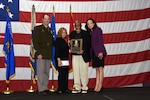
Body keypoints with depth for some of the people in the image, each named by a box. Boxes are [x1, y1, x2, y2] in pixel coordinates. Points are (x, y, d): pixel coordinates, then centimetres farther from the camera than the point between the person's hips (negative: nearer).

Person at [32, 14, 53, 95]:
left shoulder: (50, 30, 19)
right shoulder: (37, 28, 2)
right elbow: (35, 41, -7)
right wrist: (38, 53, -14)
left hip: (48, 55, 6)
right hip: (41, 54, -5)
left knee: (47, 72, 6)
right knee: (41, 72, -6)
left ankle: (45, 87, 12)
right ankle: (41, 89, -3)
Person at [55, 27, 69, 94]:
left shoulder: (64, 41, 18)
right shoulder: (58, 40, -6)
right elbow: (56, 51, -12)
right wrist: (58, 60, -17)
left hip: (66, 60, 8)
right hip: (61, 60, -8)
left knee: (65, 75, 8)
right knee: (61, 75, -8)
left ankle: (65, 89, 14)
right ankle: (60, 89, -4)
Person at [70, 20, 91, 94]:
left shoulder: (86, 33, 3)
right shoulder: (72, 34, 12)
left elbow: (88, 44, -1)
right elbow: (70, 44, 14)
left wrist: (83, 50, -14)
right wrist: (73, 48, -8)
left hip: (84, 55, -3)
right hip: (75, 55, 3)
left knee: (84, 71, 0)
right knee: (76, 72, 3)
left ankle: (84, 87, 10)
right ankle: (77, 88, 10)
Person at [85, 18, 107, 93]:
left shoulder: (98, 30, -4)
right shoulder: (90, 32, 16)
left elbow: (101, 41, -12)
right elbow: (90, 44, 15)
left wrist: (101, 51, -20)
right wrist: (90, 54, 8)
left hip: (99, 52, -8)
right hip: (93, 52, 8)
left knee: (100, 68, -6)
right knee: (97, 69, 8)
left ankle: (100, 85, -5)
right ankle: (97, 85, 10)